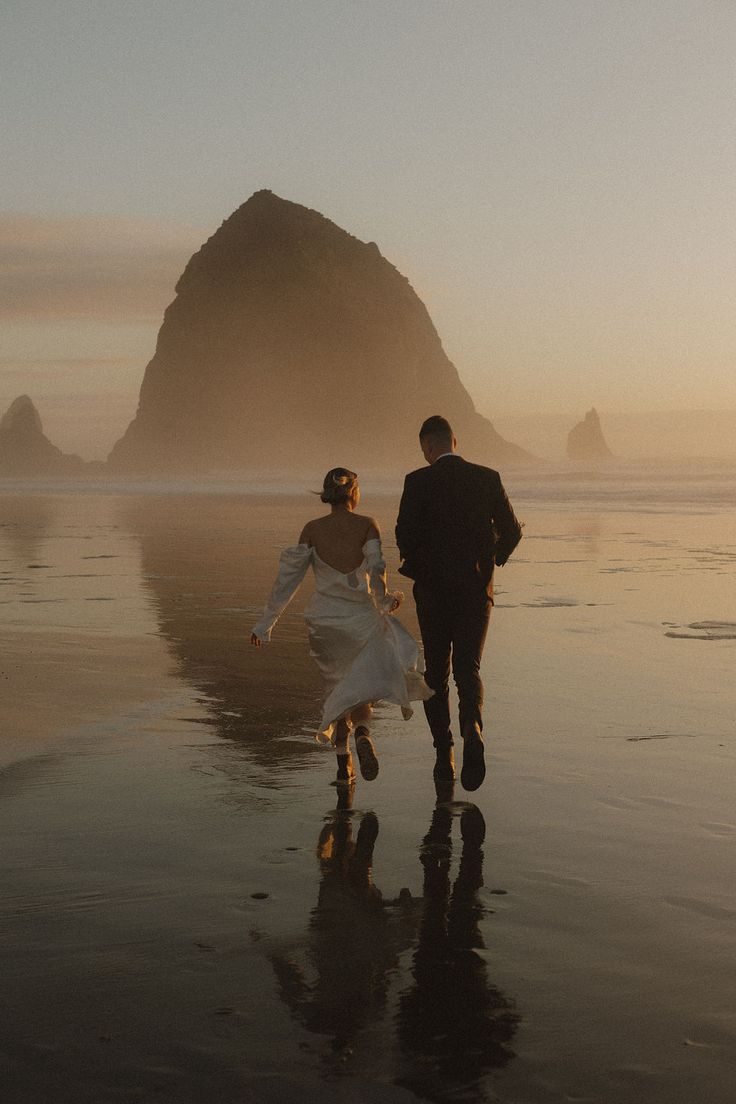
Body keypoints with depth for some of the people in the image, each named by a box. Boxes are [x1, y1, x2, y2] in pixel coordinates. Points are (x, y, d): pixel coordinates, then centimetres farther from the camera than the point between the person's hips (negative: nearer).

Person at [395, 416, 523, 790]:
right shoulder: (487, 478, 1)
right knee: (468, 668, 6)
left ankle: (444, 754, 8)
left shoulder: (418, 482, -7)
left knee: (436, 672, 11)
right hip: (477, 589, 1)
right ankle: (472, 726, -23)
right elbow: (512, 531, 2)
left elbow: (405, 535, -13)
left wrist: (416, 566, 7)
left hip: (433, 590, -1)